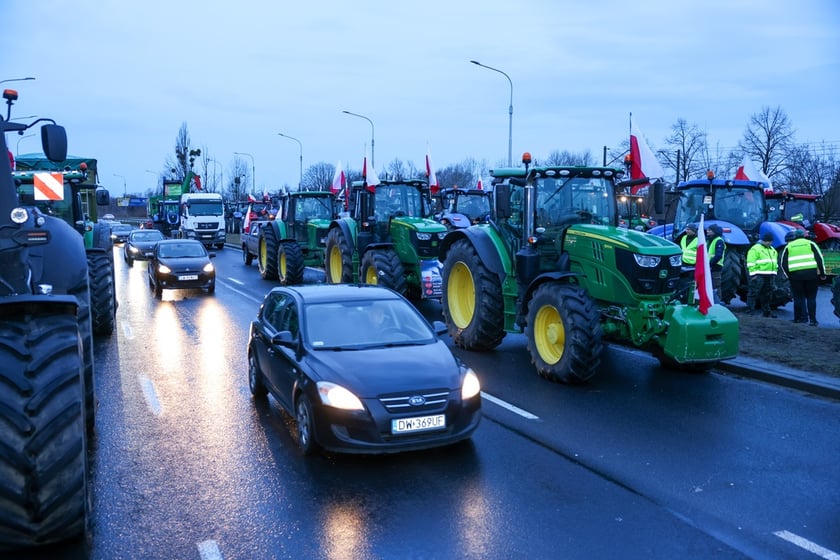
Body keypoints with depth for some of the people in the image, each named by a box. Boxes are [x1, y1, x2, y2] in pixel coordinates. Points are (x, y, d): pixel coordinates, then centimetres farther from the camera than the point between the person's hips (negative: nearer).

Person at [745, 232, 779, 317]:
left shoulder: (773, 250, 20)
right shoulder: (755, 249, -7)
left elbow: (775, 263, 27)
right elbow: (751, 263, -13)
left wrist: (774, 273, 17)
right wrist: (754, 274, -18)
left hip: (769, 277, 8)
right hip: (758, 276, -8)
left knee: (767, 295, 13)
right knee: (753, 293, -9)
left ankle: (766, 311, 22)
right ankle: (750, 311, -8)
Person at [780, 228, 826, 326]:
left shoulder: (788, 247, 11)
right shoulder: (810, 243, 11)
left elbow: (783, 263, 6)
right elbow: (819, 259, 3)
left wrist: (789, 275, 15)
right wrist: (822, 273, 8)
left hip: (795, 275, 0)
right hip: (811, 274, 0)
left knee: (798, 298, 7)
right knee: (811, 298, 7)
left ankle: (799, 319, 9)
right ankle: (813, 320, 7)